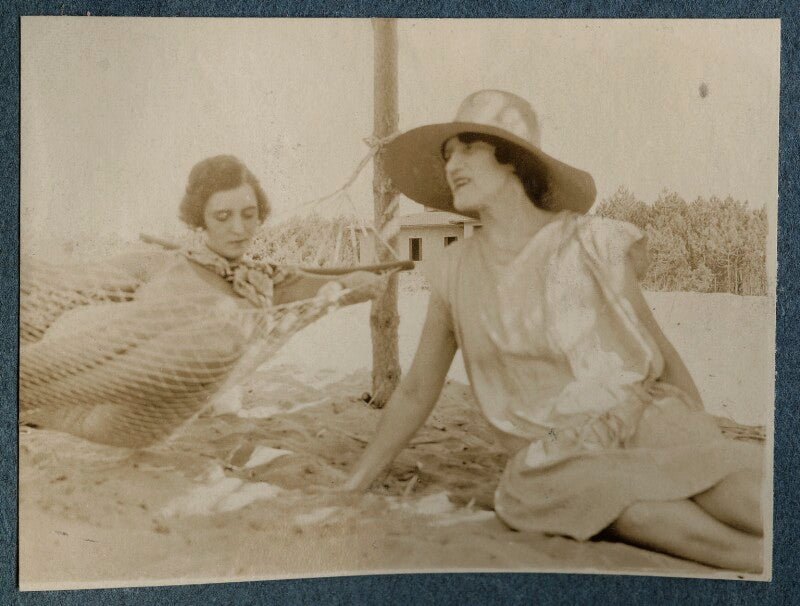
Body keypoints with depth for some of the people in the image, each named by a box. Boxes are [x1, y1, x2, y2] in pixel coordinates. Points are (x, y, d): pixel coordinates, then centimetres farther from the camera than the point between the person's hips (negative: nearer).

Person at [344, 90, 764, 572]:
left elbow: (662, 353, 11)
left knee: (756, 507, -35)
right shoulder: (455, 271, 6)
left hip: (648, 422, -2)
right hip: (557, 462, 3)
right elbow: (417, 390, 13)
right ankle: (750, 558, -29)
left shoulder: (591, 243, 1)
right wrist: (351, 488, 12)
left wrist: (710, 460, 9)